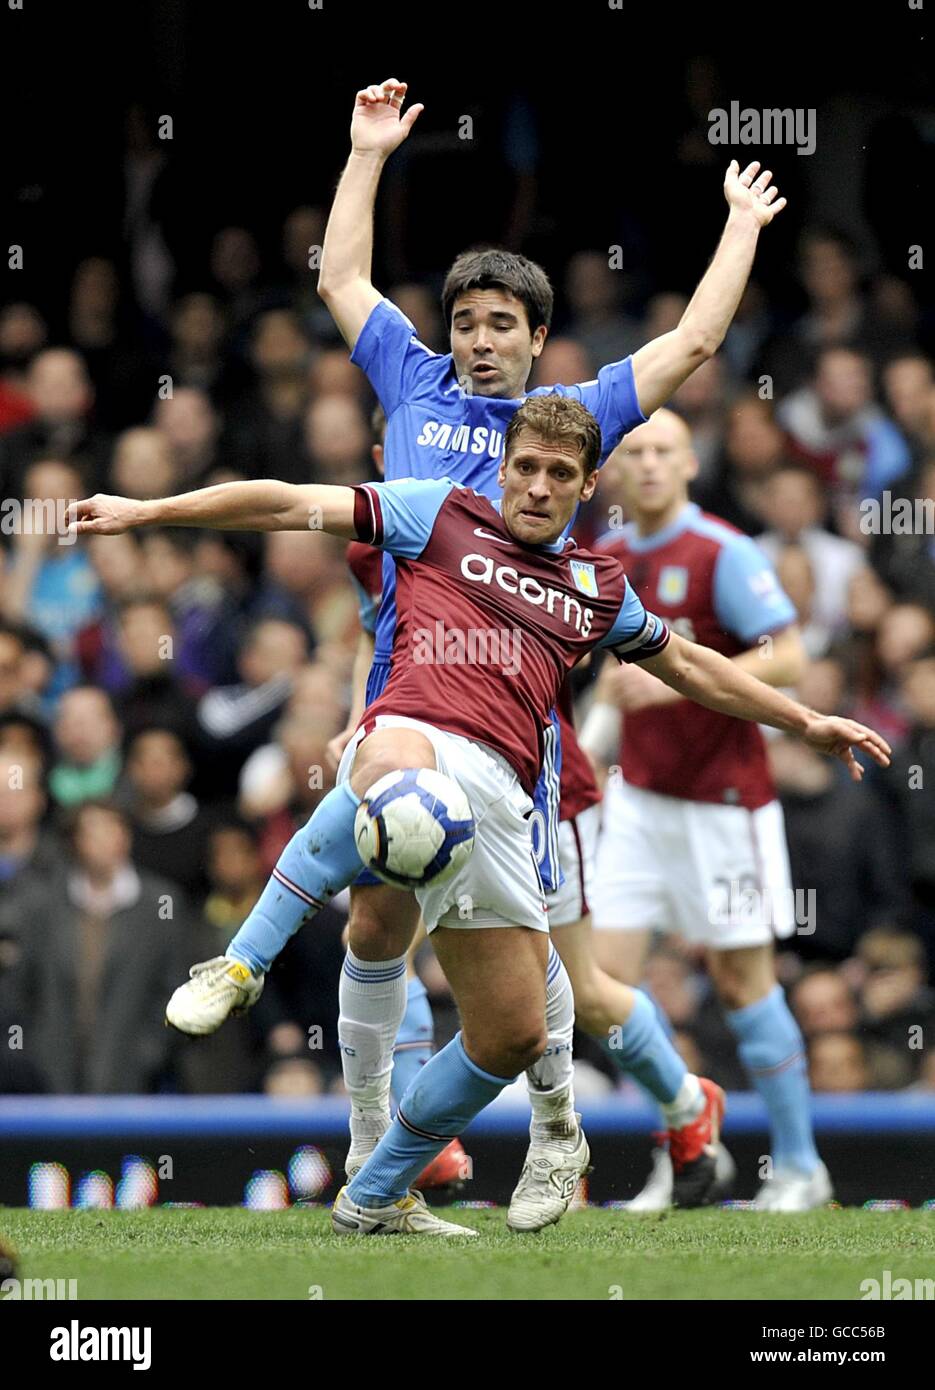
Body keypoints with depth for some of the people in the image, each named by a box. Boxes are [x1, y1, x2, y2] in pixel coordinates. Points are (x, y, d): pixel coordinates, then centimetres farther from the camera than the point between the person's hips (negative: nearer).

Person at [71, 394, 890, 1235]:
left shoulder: (599, 586, 28)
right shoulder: (443, 515, 16)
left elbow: (689, 666, 44)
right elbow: (290, 506, 12)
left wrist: (807, 721, 45)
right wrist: (145, 512, 7)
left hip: (499, 798, 6)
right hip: (414, 736, -6)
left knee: (515, 1032, 2)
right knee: (394, 768, -45)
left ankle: (376, 1197, 18)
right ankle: (243, 964, -39)